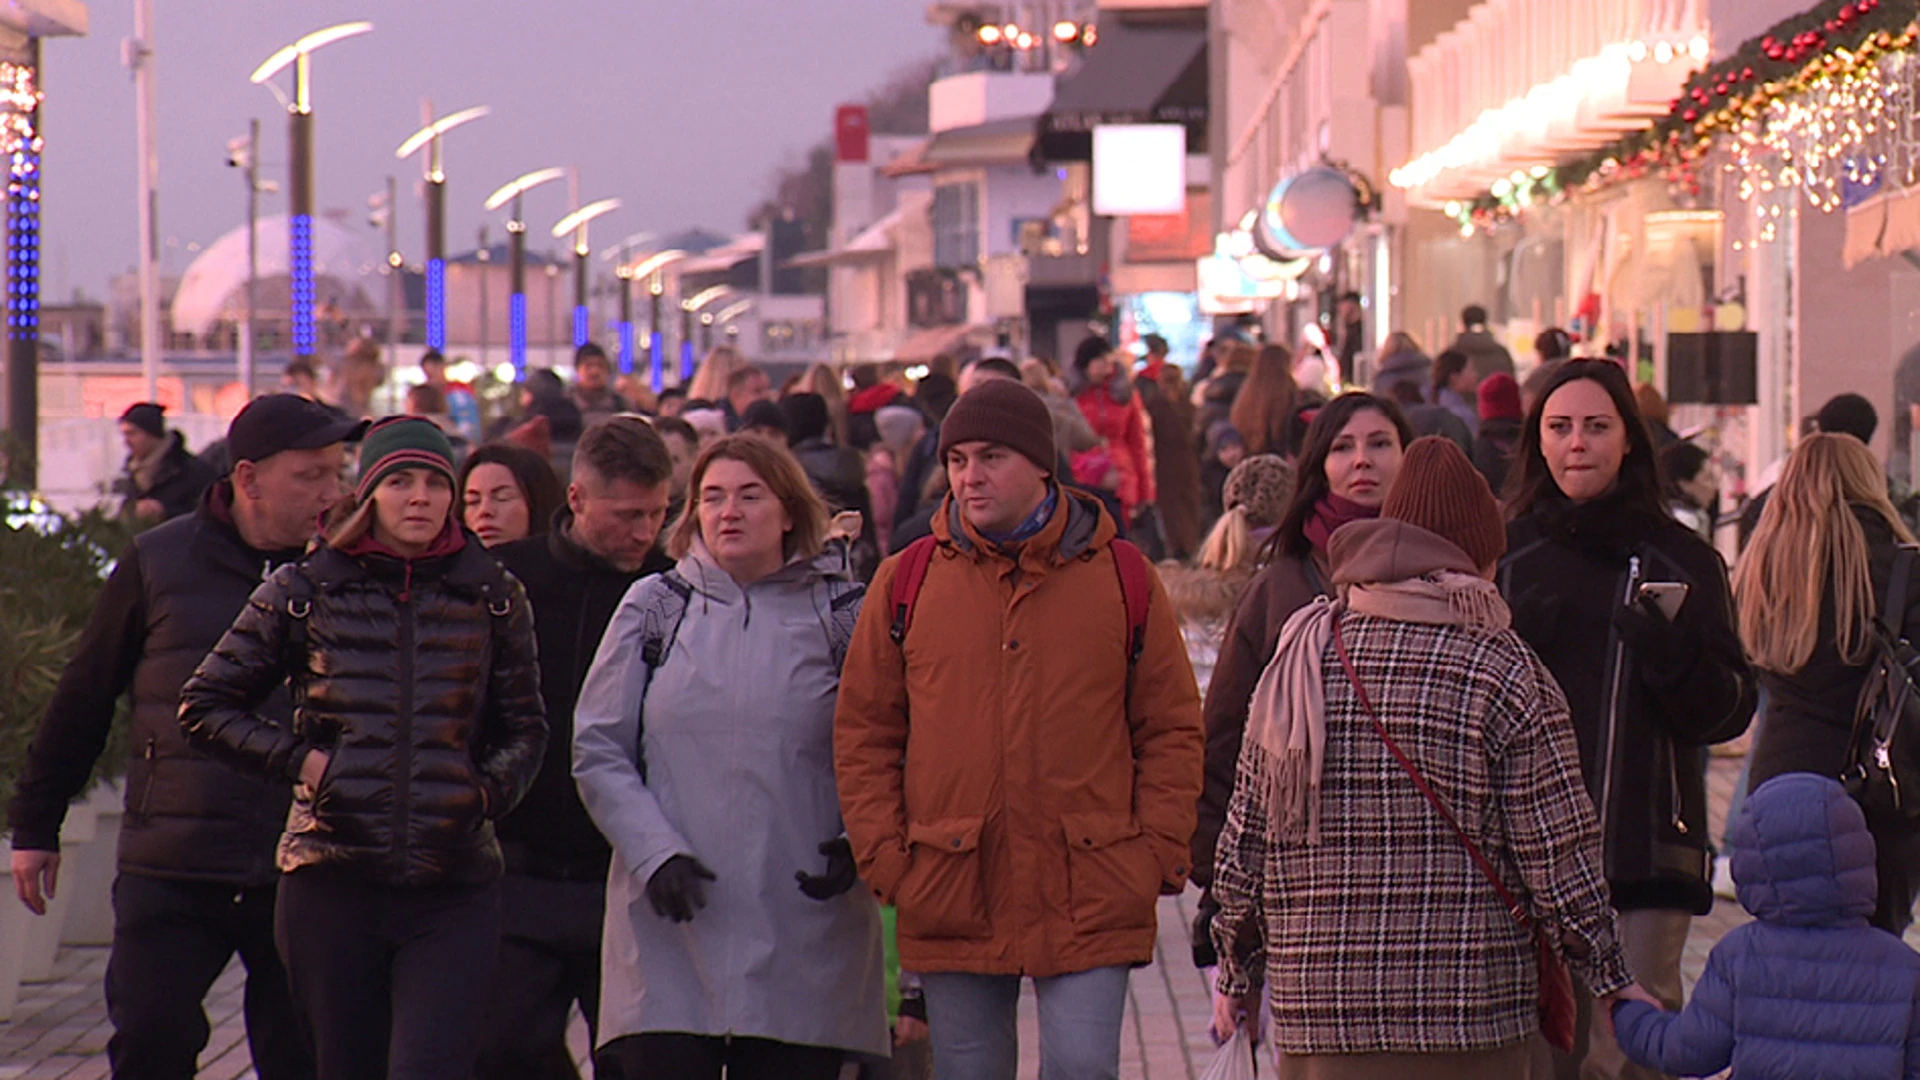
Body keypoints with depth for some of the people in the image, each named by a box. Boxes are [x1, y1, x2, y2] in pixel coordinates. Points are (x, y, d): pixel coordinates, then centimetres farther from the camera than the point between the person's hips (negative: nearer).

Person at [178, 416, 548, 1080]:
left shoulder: (491, 600, 7)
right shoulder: (305, 591, 4)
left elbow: (525, 729, 16)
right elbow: (205, 705, 9)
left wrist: (489, 789, -3)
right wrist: (298, 759, -3)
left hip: (453, 893, -1)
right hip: (333, 886, 1)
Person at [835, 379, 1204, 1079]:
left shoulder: (1123, 580, 4)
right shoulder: (905, 583, 6)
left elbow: (1172, 728, 7)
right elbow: (864, 731, 9)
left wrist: (1160, 851, -3)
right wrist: (881, 852, -2)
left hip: (1090, 896, -2)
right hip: (952, 897, 2)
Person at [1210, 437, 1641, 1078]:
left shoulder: (1298, 659, 7)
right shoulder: (1505, 672, -5)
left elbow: (1246, 838, 10)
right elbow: (1560, 860, -6)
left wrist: (1236, 976, 22)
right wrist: (1613, 984, 5)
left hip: (1316, 1023, 4)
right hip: (1470, 1023, -3)